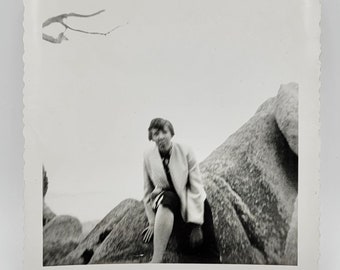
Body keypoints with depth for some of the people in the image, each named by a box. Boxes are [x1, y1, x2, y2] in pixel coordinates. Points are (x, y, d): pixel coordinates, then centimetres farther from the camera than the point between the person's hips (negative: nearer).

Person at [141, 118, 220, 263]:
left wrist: (196, 224, -17)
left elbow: (196, 187, -15)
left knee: (211, 257, -18)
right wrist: (152, 222, -3)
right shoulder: (148, 157, -9)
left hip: (194, 202, -1)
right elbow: (147, 191, 0)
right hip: (167, 203, 1)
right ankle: (156, 259, -31)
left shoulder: (185, 151, -15)